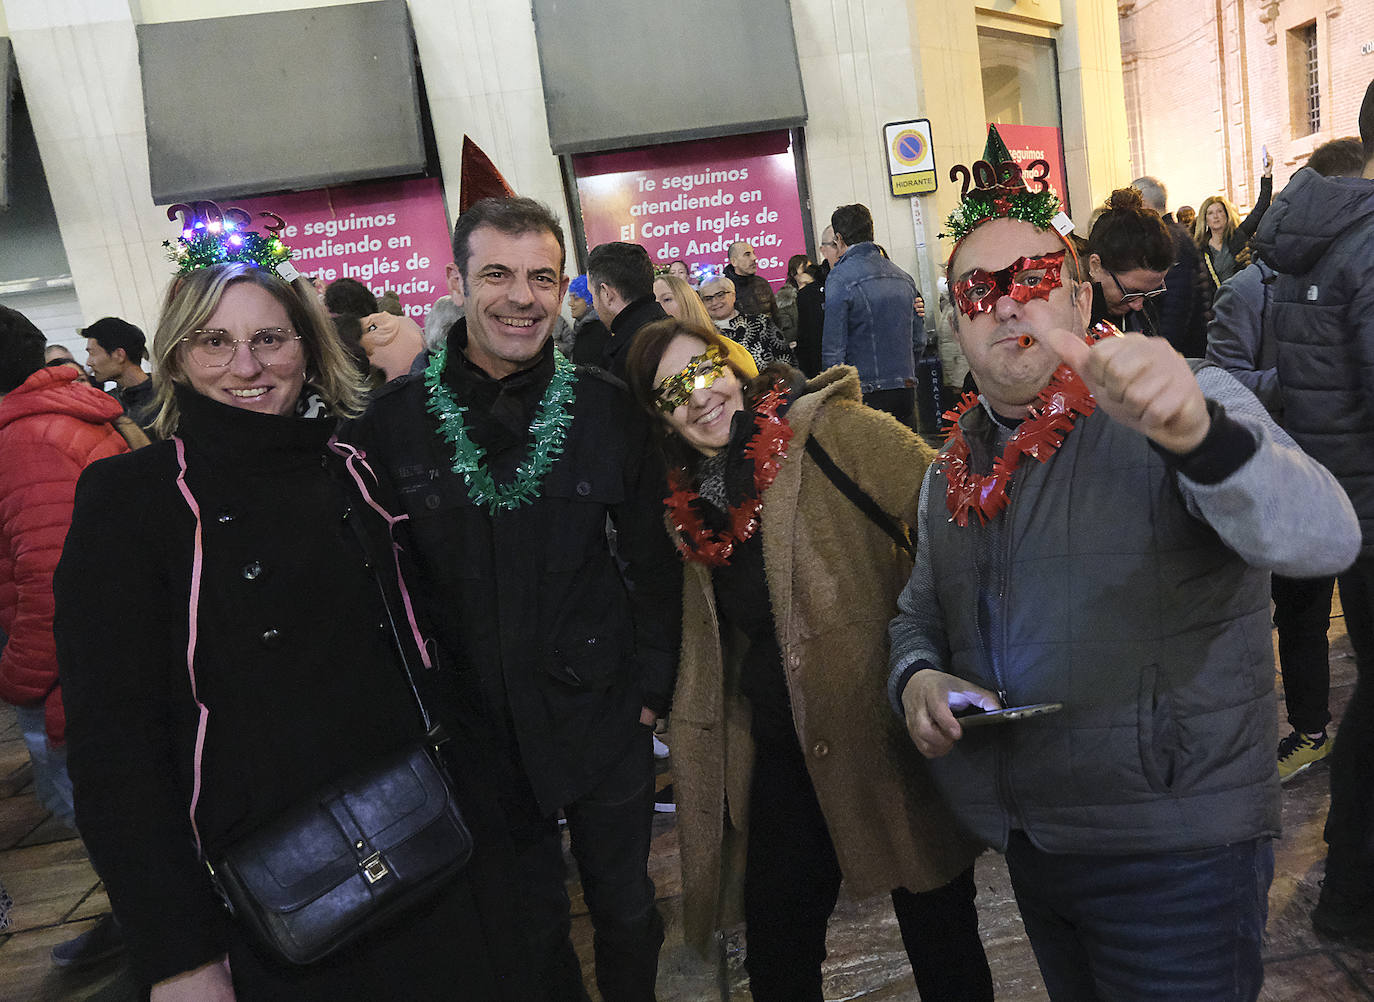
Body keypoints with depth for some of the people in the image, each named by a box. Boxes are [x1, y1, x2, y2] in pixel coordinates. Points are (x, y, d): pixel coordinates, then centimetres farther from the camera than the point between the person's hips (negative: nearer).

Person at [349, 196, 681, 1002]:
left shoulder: (607, 408, -5)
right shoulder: (394, 418, -6)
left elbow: (654, 557, 0)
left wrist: (653, 685, -2)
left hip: (601, 715, 0)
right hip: (472, 725, 0)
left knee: (626, 911, 18)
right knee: (530, 927, 20)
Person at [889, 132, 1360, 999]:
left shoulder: (1183, 413, -13)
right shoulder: (952, 470, 5)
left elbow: (1322, 538, -30)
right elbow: (919, 613, 15)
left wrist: (1196, 433, -48)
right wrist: (915, 678, -7)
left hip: (1177, 853, -5)